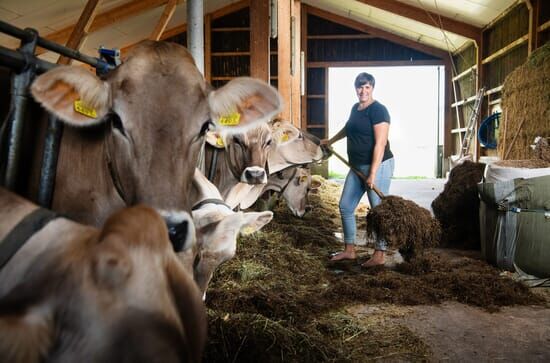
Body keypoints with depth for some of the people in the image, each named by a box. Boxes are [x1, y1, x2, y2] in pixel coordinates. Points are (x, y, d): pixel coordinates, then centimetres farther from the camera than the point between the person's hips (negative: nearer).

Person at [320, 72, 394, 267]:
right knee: (345, 206, 10)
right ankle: (349, 250, 22)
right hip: (357, 167, 9)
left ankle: (380, 255, 11)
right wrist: (331, 141, 47)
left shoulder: (378, 110, -12)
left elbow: (380, 144, -19)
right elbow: (348, 128, 35)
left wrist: (372, 174, -23)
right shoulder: (355, 108, 13)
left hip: (378, 166, -9)